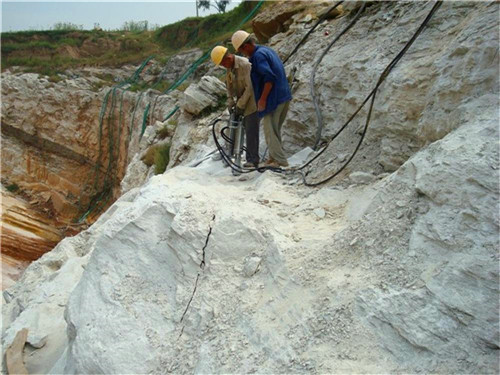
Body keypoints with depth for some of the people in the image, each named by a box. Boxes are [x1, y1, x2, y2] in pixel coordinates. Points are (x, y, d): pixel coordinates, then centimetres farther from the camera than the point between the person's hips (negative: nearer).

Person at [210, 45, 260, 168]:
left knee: (251, 131, -9)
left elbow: (250, 87, -23)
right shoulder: (229, 66, 4)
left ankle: (253, 160, -3)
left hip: (251, 101, -8)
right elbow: (229, 85, 14)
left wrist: (240, 105, -19)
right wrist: (230, 102, 2)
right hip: (241, 101, 9)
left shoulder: (245, 64, -22)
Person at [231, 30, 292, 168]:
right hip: (285, 96, 10)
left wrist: (262, 99, -19)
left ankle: (280, 161, 1)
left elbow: (269, 78, -24)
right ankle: (274, 157, 25)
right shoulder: (266, 50, 15)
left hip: (274, 98, -10)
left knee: (270, 130, -1)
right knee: (275, 129, 17)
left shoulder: (258, 55, -14)